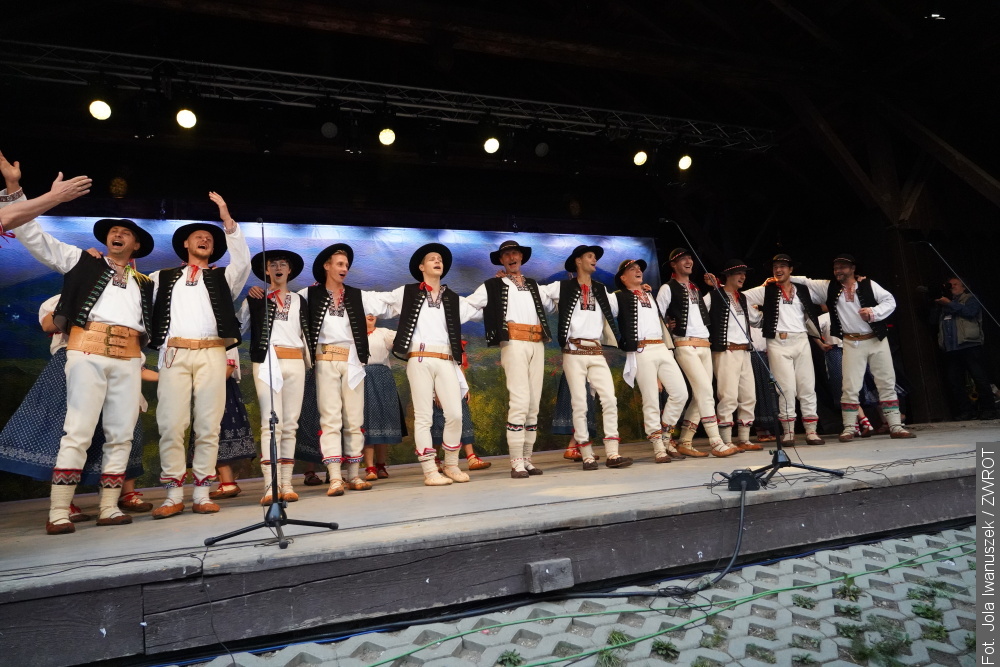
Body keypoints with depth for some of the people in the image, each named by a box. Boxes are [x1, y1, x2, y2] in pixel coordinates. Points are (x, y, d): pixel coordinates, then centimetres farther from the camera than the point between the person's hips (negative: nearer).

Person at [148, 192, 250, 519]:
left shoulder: (222, 277, 20)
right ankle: (174, 495, 2)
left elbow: (243, 262, 2)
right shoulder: (164, 277, 23)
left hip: (212, 354, 0)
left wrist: (227, 220, -2)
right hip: (174, 354, 1)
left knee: (208, 426, -1)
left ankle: (201, 495, 4)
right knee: (171, 425, -5)